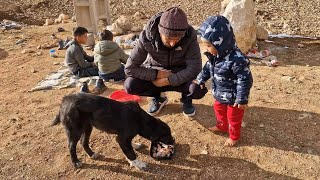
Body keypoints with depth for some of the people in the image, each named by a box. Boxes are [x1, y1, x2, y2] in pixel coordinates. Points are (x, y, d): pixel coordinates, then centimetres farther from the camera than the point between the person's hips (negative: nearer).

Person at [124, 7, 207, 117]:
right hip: (156, 71, 1)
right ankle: (158, 97, 6)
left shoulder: (190, 36, -27)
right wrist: (158, 74, -29)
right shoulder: (147, 37, -27)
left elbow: (195, 68, -26)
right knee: (130, 86, -24)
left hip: (181, 73, -1)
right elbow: (129, 68, -23)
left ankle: (186, 98, 7)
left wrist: (167, 81, -29)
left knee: (199, 88, -31)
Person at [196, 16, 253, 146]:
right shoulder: (215, 55, -11)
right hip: (220, 94, 8)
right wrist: (200, 80, 11)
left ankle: (234, 136, 43)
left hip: (233, 97, -7)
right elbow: (208, 67, 9)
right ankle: (221, 126, 58)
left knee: (233, 117, 16)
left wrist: (242, 99, -23)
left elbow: (245, 79, -29)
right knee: (218, 109, 29)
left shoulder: (236, 59, -37)